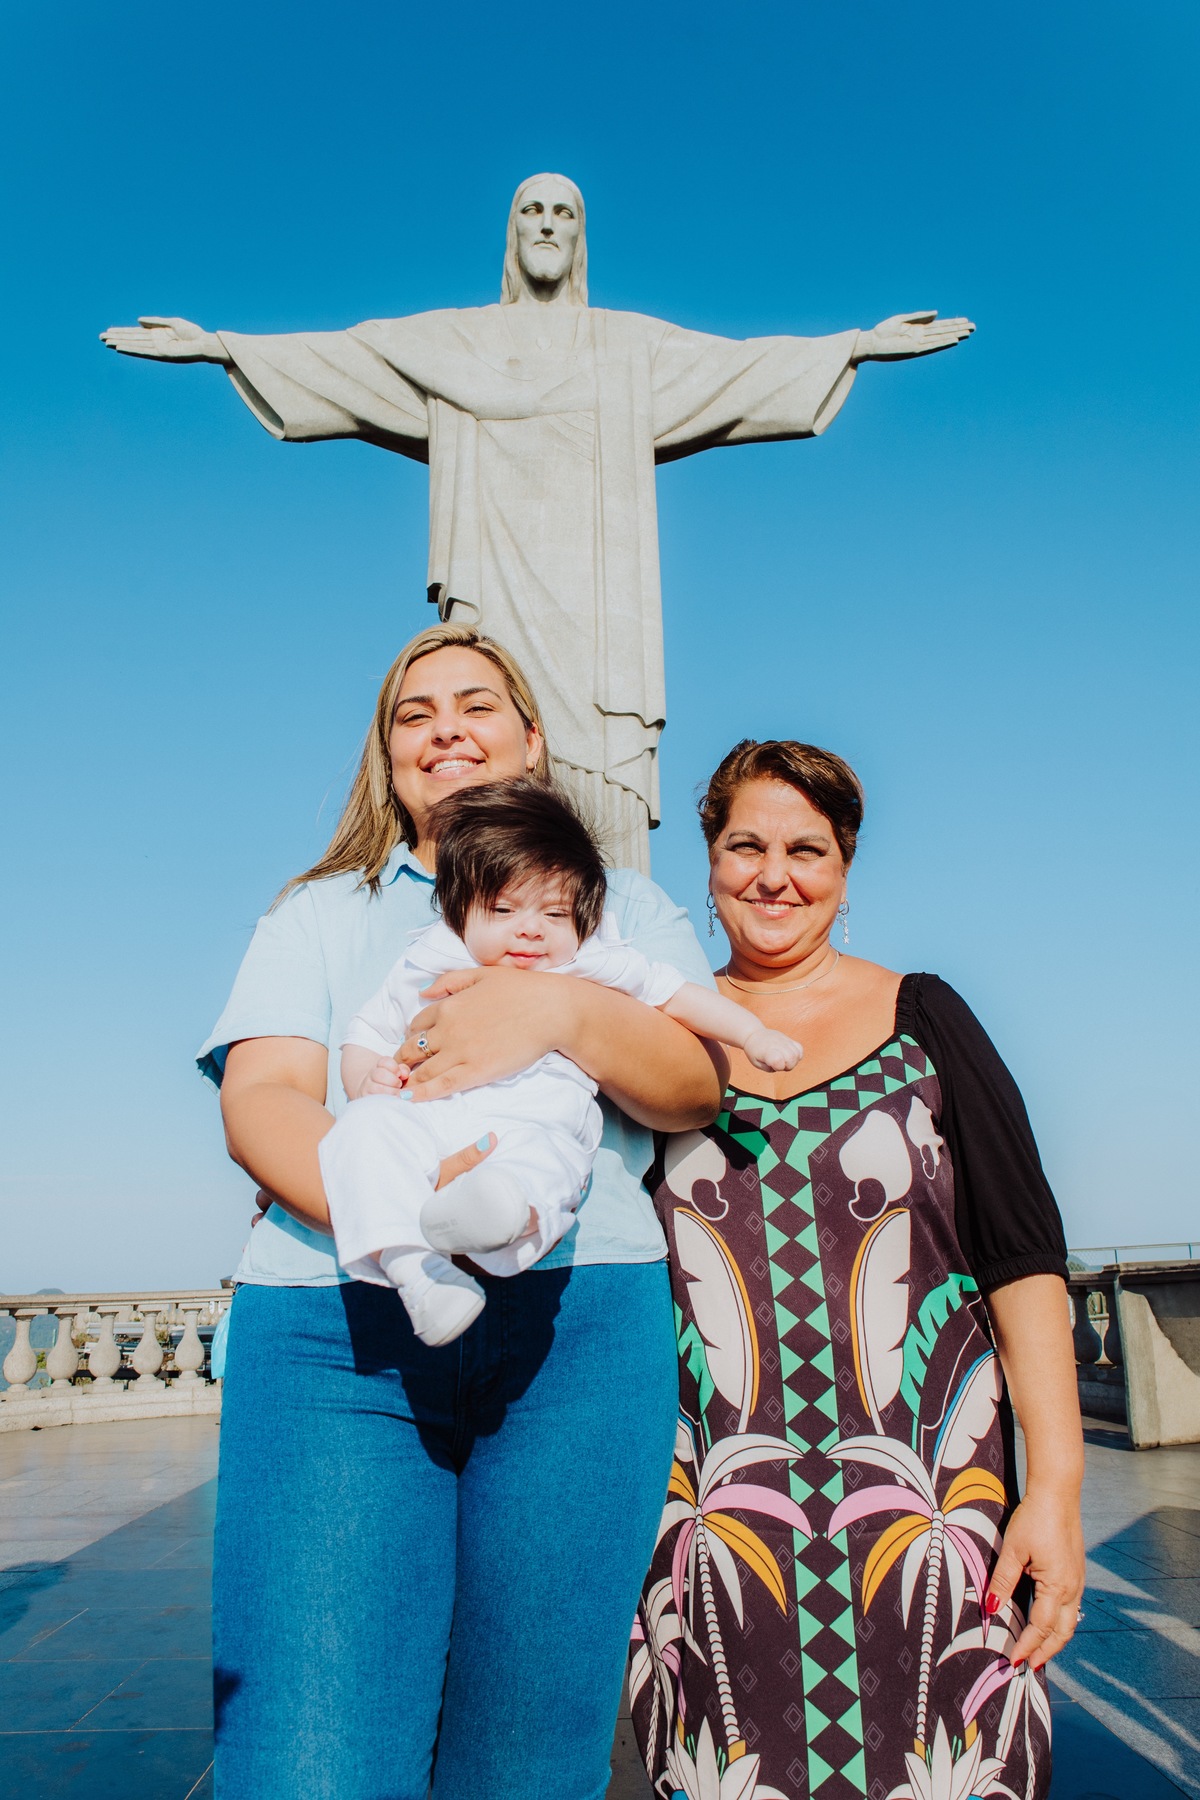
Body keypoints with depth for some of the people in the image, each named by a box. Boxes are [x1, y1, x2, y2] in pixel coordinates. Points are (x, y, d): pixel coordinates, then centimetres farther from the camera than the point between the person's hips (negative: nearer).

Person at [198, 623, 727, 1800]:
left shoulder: (621, 906, 20)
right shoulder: (320, 913, 20)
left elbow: (697, 1084, 6)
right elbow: (258, 1101, 3)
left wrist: (565, 1012, -16)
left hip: (579, 1324, 0)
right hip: (332, 1330, 0)